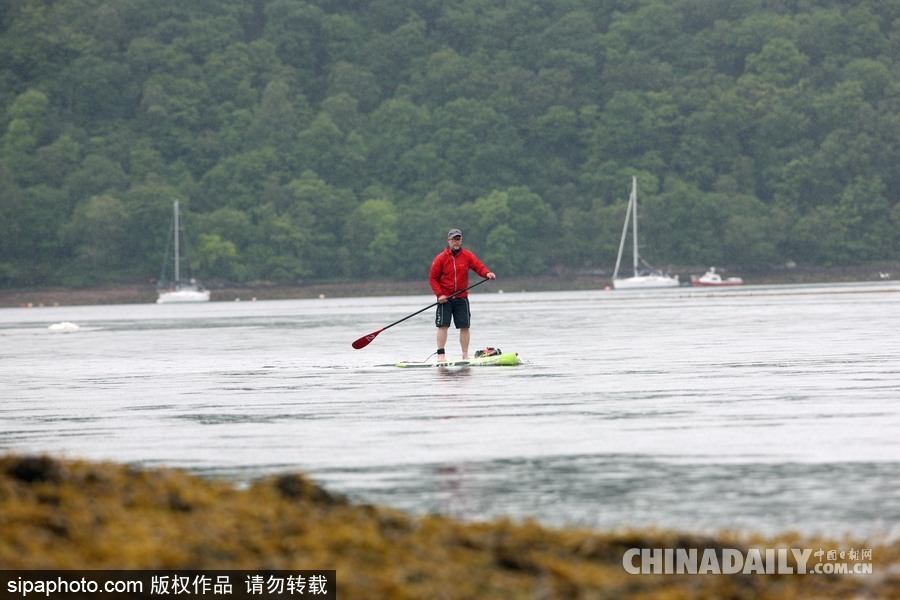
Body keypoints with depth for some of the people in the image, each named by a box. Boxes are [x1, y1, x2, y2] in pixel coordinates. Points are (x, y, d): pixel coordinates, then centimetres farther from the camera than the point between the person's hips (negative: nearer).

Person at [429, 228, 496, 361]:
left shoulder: (467, 255, 3)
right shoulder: (440, 258, -3)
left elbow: (478, 266, -8)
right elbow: (433, 278, -1)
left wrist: (487, 273, -30)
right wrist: (439, 294, -12)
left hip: (462, 298, 2)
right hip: (445, 299, -2)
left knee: (464, 327, 2)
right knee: (443, 326, -8)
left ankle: (465, 355, 10)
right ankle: (441, 354, -5)